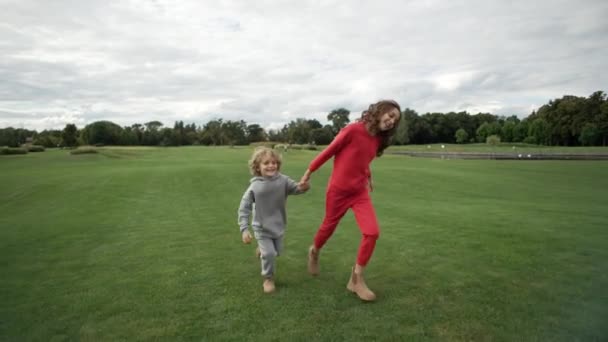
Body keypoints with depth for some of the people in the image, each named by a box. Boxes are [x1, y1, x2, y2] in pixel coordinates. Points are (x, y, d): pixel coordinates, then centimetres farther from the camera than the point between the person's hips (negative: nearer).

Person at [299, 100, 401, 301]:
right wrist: (308, 173, -3)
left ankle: (356, 279, 4)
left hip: (360, 192, 5)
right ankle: (314, 252, 49)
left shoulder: (379, 140, 2)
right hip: (338, 190, -5)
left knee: (372, 232, -11)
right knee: (328, 227, 14)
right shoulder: (353, 130, -17)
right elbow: (329, 152, -9)